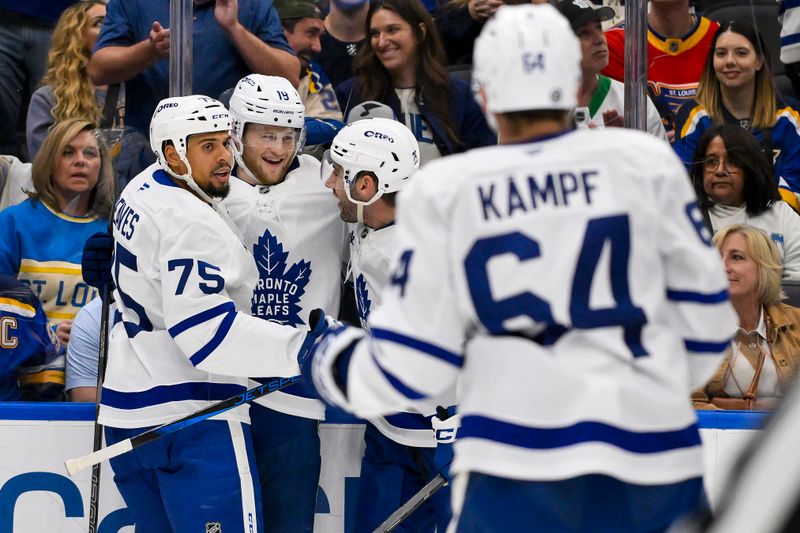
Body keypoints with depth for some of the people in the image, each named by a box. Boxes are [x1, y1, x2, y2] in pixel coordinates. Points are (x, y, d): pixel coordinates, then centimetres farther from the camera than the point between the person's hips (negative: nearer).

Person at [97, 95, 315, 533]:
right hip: (189, 419, -10)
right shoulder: (191, 225, -20)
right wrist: (299, 349, -31)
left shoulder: (143, 189, 11)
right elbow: (205, 329, -28)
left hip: (128, 406, 10)